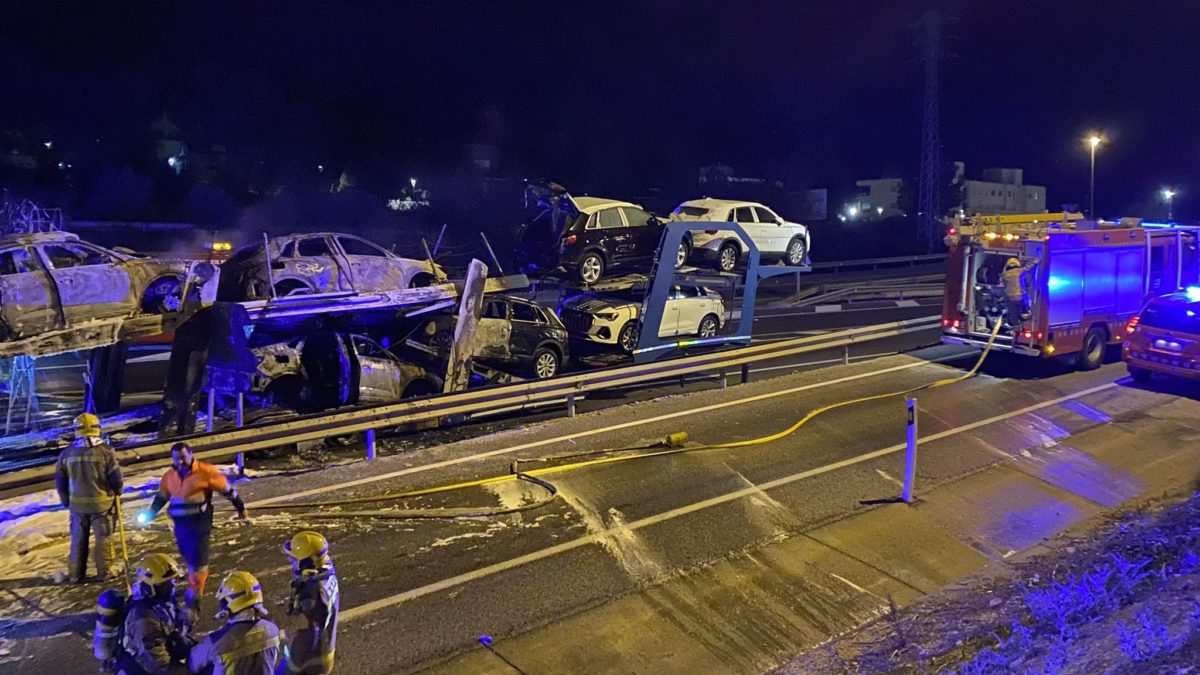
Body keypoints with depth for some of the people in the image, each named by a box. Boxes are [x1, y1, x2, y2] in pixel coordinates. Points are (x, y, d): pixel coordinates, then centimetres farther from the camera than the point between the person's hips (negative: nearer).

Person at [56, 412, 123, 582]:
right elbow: (116, 478, -10)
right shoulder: (105, 451, -13)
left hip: (77, 504, 3)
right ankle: (104, 572, 13)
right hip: (101, 502, -3)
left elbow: (59, 481, 5)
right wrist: (117, 491, 11)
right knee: (103, 538, 9)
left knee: (78, 539, 15)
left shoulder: (67, 453, -3)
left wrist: (66, 501, 19)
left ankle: (76, 574, 21)